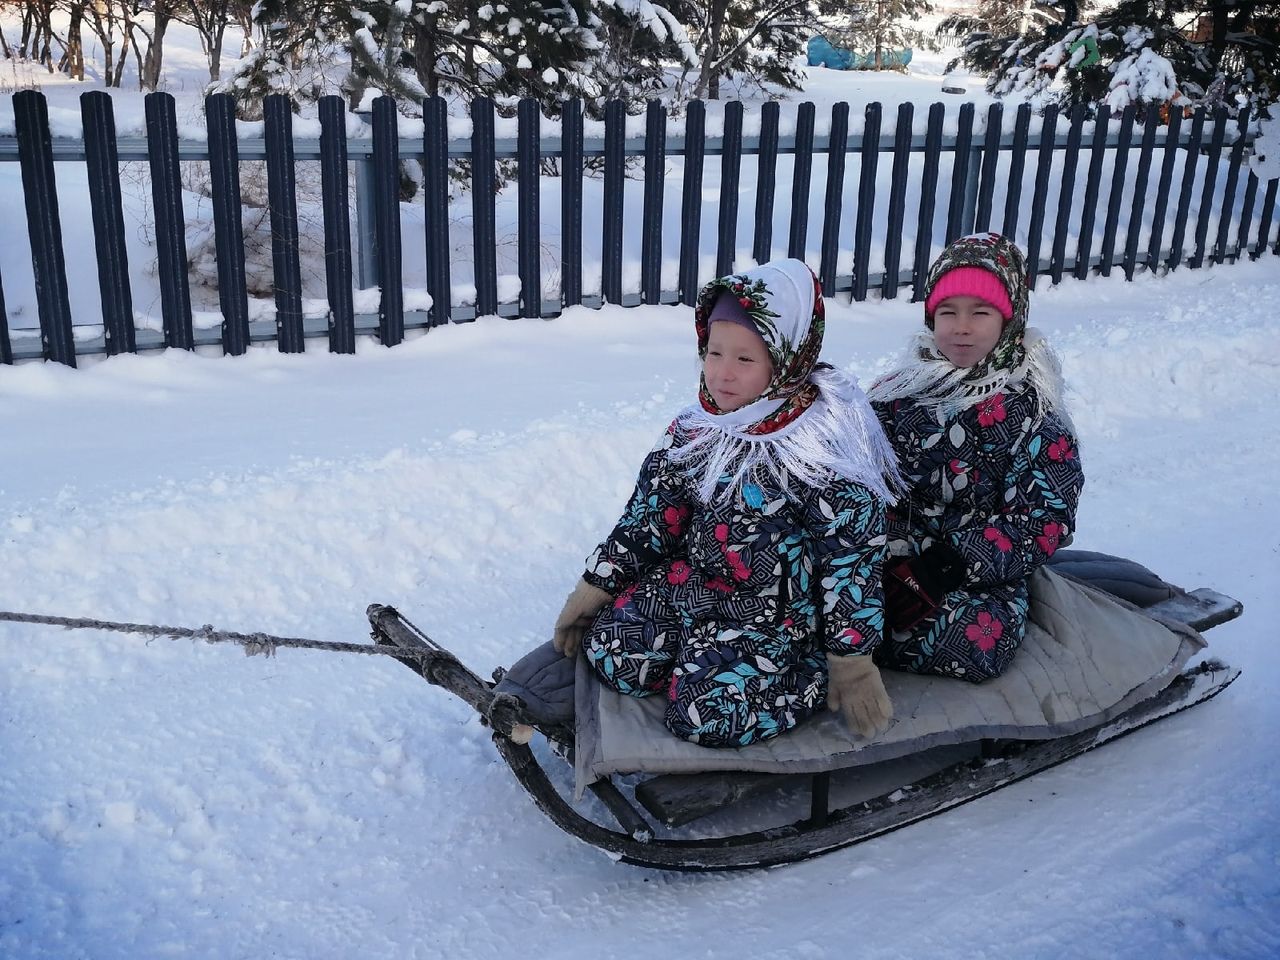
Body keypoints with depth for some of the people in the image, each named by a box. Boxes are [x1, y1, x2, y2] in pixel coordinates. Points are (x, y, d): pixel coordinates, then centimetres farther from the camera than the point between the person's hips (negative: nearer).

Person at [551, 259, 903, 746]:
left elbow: (852, 552, -16)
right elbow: (650, 513, 8)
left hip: (777, 611, -6)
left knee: (709, 715, -22)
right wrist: (593, 590, 8)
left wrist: (851, 664, -14)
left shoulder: (827, 450, -19)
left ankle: (810, 672, 3)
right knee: (612, 657, -11)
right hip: (693, 583, 6)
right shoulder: (695, 430, 0)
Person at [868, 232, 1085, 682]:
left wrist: (947, 569, -20)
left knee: (974, 640, -34)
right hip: (893, 561, 2)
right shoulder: (895, 392, 7)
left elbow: (1044, 521, -9)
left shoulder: (1033, 413, -2)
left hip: (980, 578, -1)